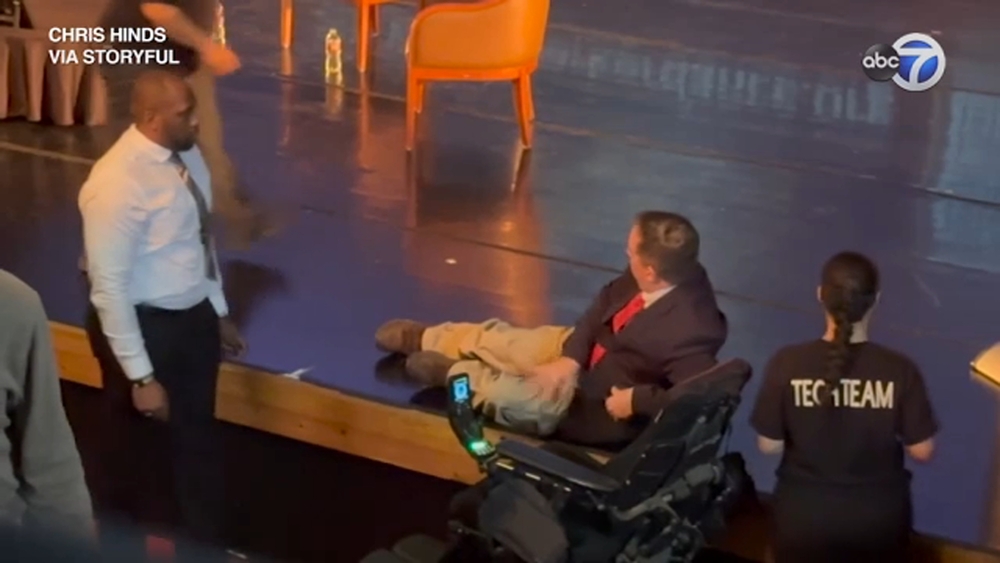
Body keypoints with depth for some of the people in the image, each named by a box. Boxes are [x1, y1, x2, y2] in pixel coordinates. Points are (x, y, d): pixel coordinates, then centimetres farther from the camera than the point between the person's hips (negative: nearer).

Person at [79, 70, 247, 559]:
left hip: (195, 316, 8)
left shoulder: (186, 156, -3)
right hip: (145, 326, -7)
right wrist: (141, 376, -22)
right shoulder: (117, 183, -27)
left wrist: (219, 311, 18)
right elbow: (109, 288, -24)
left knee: (198, 436, 23)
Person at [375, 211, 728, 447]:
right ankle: (422, 338, 40)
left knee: (509, 396, -8)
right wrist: (570, 357, -13)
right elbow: (607, 301, -3)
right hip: (584, 352, 8)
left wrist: (636, 400, -36)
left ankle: (452, 372, 25)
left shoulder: (688, 332, -40)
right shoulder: (669, 272, -16)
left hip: (598, 403, -7)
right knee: (495, 337, 13)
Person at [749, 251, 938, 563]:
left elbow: (769, 444, -11)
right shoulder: (900, 370, -18)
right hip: (878, 515, 0)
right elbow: (921, 450, -10)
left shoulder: (787, 363, -19)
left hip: (805, 512, 0)